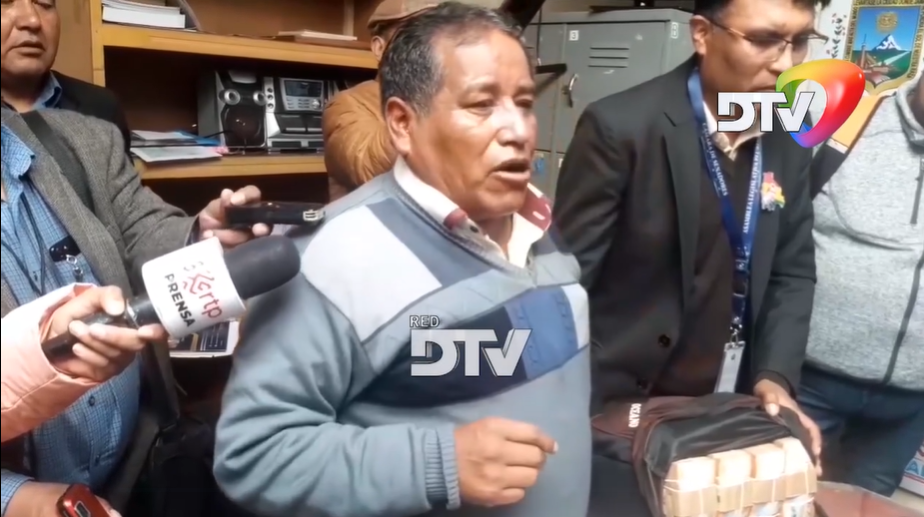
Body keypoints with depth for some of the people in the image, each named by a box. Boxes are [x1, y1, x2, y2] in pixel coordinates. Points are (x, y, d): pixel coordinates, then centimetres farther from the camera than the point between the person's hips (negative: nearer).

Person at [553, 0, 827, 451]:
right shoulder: (620, 126, -18)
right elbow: (567, 280, -16)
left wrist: (775, 376, -8)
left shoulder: (790, 141, 0)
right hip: (620, 408, -5)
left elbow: (792, 271, 6)